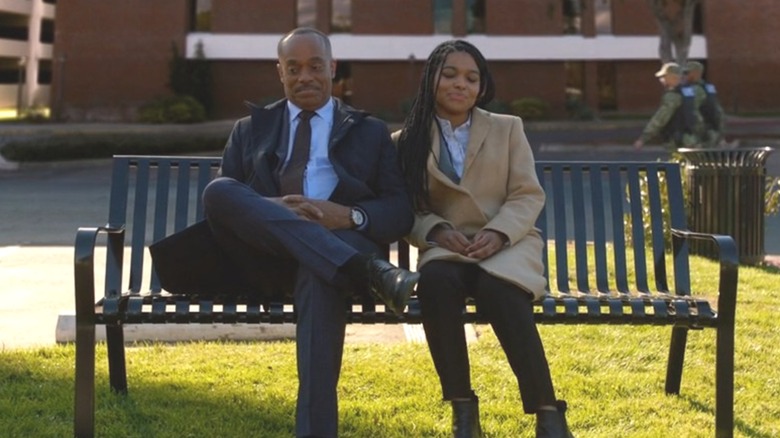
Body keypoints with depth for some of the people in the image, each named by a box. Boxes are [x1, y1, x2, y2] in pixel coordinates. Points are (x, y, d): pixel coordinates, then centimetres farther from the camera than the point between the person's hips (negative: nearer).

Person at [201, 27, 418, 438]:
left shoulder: (370, 132, 22)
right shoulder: (250, 130, 25)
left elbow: (401, 212, 10)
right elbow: (220, 202, 12)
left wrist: (350, 216, -12)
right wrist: (270, 210, -11)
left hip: (341, 240, -2)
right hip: (266, 251, 2)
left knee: (319, 275, -40)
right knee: (218, 190, -30)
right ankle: (369, 270, -41)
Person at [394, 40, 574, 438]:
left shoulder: (507, 128, 11)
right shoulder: (407, 141, 10)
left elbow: (529, 195, 4)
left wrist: (497, 233, -15)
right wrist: (436, 231, -16)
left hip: (508, 244, 0)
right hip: (447, 248, 0)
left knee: (499, 290, -37)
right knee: (435, 283, -37)